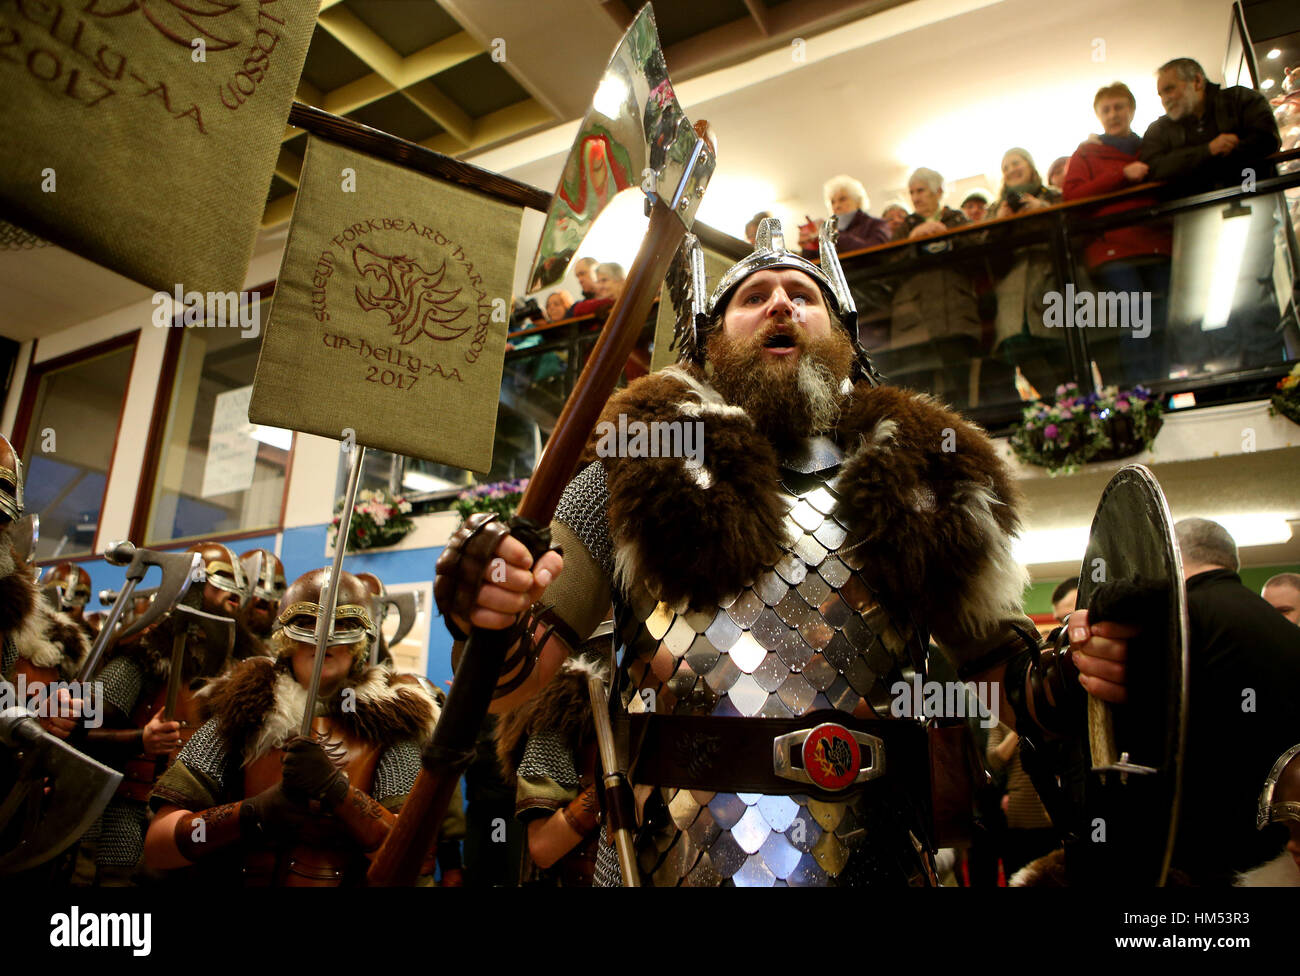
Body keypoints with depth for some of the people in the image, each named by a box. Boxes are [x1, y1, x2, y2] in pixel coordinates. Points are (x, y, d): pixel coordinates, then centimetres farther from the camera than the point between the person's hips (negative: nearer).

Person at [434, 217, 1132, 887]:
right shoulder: (640, 470, -3)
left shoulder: (922, 484, 3)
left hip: (872, 866, 2)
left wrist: (1073, 680, -16)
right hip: (659, 865, -1)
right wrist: (491, 629, -28)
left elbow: (1001, 671, 5)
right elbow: (515, 678, -7)